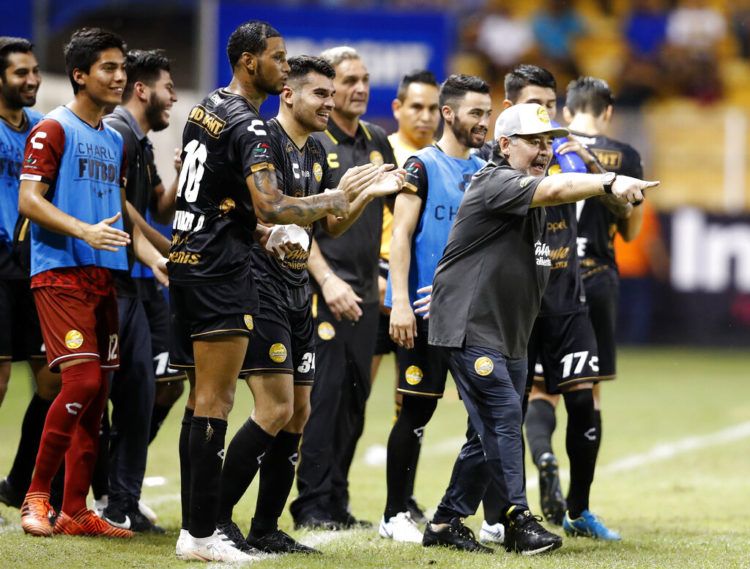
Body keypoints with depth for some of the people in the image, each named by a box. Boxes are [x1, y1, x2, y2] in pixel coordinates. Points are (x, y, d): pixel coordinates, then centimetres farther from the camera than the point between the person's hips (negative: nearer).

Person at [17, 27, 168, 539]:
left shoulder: (115, 141, 19)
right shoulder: (55, 129, -4)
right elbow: (28, 199, -11)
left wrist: (156, 259, 12)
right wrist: (83, 231, -23)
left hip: (105, 275, 8)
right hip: (60, 271, -8)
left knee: (97, 393, 4)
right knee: (82, 381, -18)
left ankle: (75, 511, 8)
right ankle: (37, 495, -6)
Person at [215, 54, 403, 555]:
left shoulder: (316, 152, 17)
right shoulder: (266, 139, -11)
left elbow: (331, 226, 24)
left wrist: (368, 195, 8)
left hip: (298, 293, 9)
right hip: (261, 285, -9)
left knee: (298, 413, 8)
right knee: (276, 409, -15)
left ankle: (266, 529, 14)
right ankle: (216, 516, -7)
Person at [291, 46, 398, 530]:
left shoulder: (377, 142, 14)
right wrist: (327, 281, -18)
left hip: (365, 293, 7)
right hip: (324, 290, -7)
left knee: (355, 398, 8)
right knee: (323, 394, -9)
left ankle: (337, 501, 14)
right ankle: (312, 504, -5)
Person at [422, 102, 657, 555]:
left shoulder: (536, 205, 15)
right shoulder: (496, 183, -16)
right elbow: (555, 189, -32)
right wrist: (610, 181, -45)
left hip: (512, 332, 9)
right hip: (470, 327, -9)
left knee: (490, 432, 9)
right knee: (503, 414, -17)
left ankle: (446, 523, 17)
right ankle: (519, 520, -18)